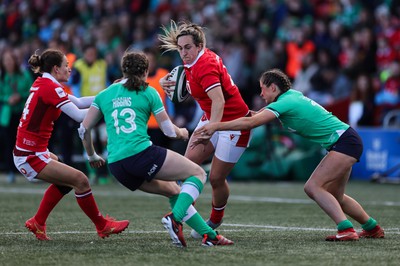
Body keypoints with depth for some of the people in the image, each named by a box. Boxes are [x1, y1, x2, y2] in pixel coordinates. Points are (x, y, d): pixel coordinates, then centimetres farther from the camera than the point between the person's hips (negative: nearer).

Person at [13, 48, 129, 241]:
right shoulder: (50, 87, -17)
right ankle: (102, 226, 4)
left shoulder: (42, 84, 11)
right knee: (81, 180, -9)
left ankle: (37, 223, 32)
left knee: (65, 180, 28)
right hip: (31, 157, -10)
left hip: (30, 151, 10)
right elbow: (79, 115, -22)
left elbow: (78, 102, 13)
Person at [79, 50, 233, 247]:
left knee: (173, 190, 21)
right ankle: (175, 218, -18)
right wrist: (181, 132, 32)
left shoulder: (104, 95, 17)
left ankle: (209, 235, 14)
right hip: (141, 153, -6)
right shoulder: (148, 92, 6)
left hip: (116, 166, 6)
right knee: (198, 173, 5)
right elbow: (169, 131, 10)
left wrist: (92, 156, 30)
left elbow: (84, 129, 15)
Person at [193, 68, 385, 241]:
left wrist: (216, 126, -19)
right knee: (334, 196, 15)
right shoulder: (292, 94, 11)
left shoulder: (285, 102, -16)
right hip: (345, 142, 10)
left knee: (313, 187, -18)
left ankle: (346, 230, -24)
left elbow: (250, 123, -23)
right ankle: (373, 228, 26)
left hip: (345, 140, -10)